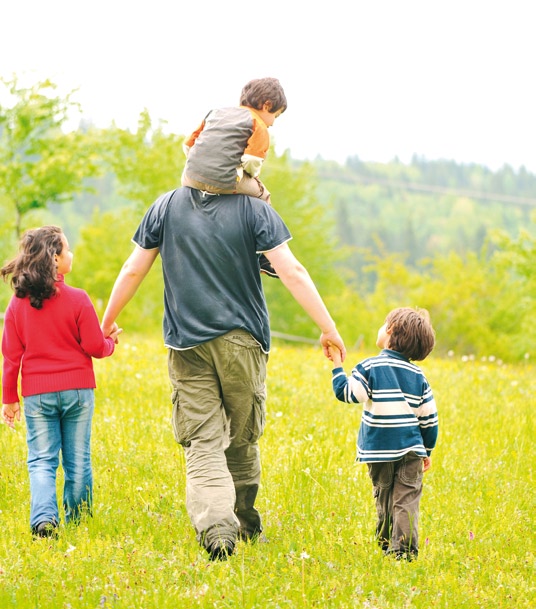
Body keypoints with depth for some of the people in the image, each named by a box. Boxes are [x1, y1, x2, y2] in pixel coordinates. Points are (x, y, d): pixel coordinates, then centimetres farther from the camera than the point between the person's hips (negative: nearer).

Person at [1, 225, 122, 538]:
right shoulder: (77, 299, -10)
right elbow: (95, 347, -6)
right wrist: (111, 342, 16)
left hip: (37, 394, 1)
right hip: (77, 389, -1)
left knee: (42, 460, 3)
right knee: (78, 459, 9)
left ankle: (44, 517, -16)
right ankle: (78, 520, 16)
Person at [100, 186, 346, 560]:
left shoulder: (166, 206, 4)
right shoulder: (253, 209, -3)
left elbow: (133, 271, 9)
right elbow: (292, 272, -8)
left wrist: (107, 322, 22)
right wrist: (328, 329, -4)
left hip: (187, 345, 0)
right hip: (242, 342, 0)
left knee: (203, 444, -4)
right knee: (243, 439, 16)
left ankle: (215, 528, -24)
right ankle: (246, 525, 30)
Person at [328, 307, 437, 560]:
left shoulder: (370, 368, -7)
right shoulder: (418, 375, 5)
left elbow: (347, 393, -13)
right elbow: (429, 418, 7)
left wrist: (337, 365, -3)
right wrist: (428, 451, 18)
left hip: (379, 449, -1)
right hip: (411, 449, 1)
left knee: (384, 497, 13)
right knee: (406, 499, -2)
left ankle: (386, 544, 20)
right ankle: (405, 547, -13)